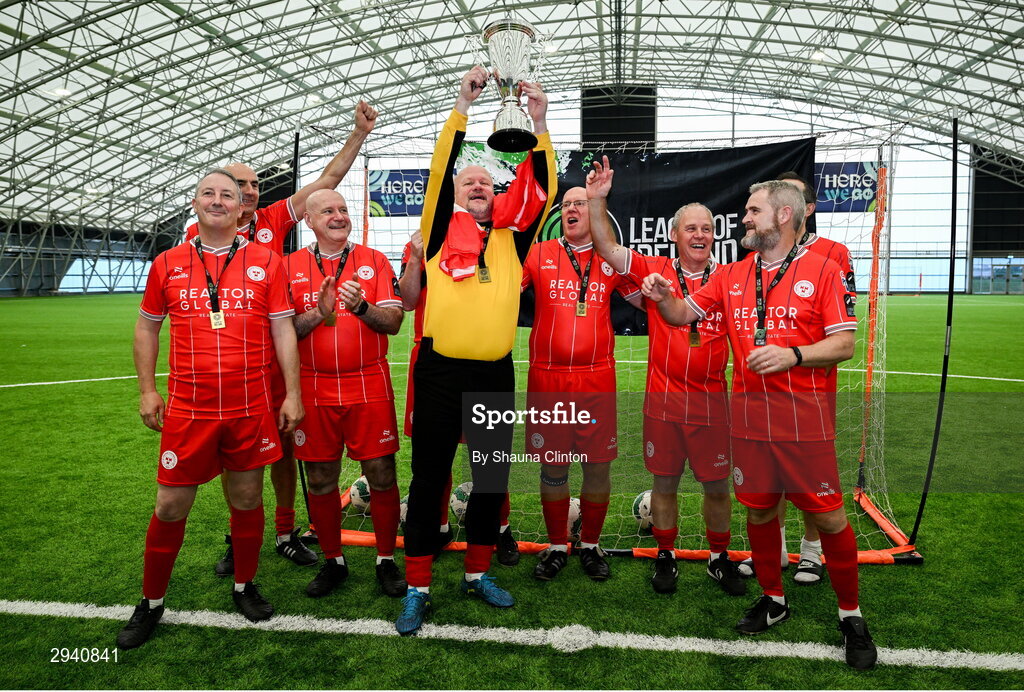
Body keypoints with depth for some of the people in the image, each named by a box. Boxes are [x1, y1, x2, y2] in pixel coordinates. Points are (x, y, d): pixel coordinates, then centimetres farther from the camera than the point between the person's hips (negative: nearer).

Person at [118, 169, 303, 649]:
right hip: (187, 408, 1)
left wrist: (292, 394, -1)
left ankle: (244, 586, 32)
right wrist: (147, 390, 8)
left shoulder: (266, 262, 2)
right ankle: (151, 602, 27)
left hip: (251, 407, 0)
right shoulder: (168, 264, 5)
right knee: (170, 506, 6)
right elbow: (147, 326, 15)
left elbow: (283, 330, 2)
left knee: (247, 499, 11)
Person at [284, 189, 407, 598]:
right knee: (320, 479, 8)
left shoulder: (374, 261, 5)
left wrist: (361, 306, -22)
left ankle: (386, 560, 19)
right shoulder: (291, 266, 6)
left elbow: (394, 321, -2)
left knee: (381, 474, 2)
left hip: (369, 387, -1)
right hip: (314, 390, 1)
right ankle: (333, 561, 27)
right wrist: (318, 313, -17)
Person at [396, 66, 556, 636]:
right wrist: (464, 103, -5)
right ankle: (418, 589, 17)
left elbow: (542, 193, 4)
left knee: (493, 480, 12)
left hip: (496, 373, 3)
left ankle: (478, 573, 31)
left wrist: (540, 123, -1)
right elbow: (439, 170, -3)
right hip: (441, 370, -3)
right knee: (430, 479, 5)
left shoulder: (511, 239, 11)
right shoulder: (441, 231, 5)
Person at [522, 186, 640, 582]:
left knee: (598, 463, 5)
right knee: (552, 464, 8)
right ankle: (557, 546, 25)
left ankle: (590, 545, 25)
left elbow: (645, 300, 17)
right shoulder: (538, 255, 5)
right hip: (547, 377, 0)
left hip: (597, 378, 1)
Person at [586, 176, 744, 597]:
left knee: (717, 485, 9)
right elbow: (607, 247, -5)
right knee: (665, 482, 10)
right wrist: (597, 200, -16)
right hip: (663, 399, -1)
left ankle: (719, 558, 30)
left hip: (712, 400, 1)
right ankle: (665, 557, 28)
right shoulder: (654, 271, 1)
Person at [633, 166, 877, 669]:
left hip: (804, 418, -4)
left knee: (827, 515, 0)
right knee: (759, 509, 13)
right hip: (748, 416, 4)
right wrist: (662, 296, -3)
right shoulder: (732, 276, 12)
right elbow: (683, 315, 18)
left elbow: (844, 344, -5)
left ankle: (850, 615, 20)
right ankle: (773, 599, 33)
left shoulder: (822, 270, -2)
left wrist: (793, 354, -21)